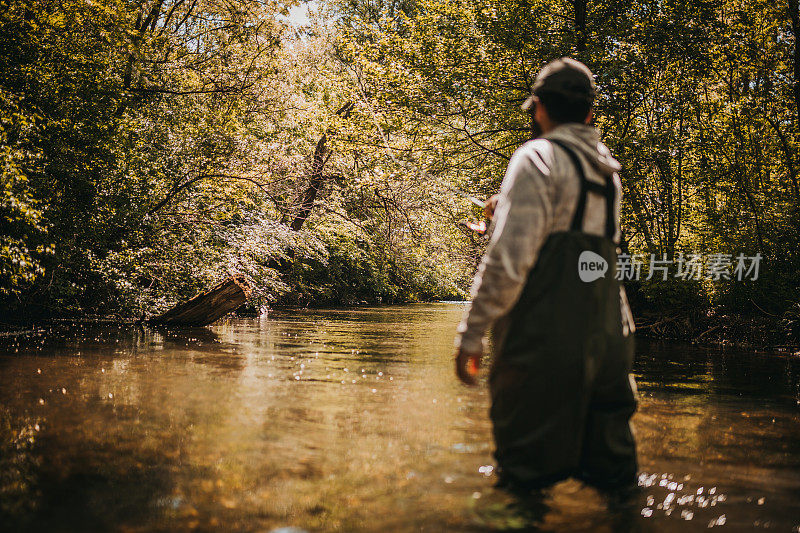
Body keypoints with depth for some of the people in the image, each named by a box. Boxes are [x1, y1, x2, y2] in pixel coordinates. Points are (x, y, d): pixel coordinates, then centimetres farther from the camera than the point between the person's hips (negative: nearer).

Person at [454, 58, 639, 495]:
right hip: (606, 338, 8)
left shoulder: (539, 158, -6)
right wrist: (508, 214, 34)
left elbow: (509, 258, -17)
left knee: (525, 475, -1)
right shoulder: (607, 171, 18)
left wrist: (471, 334, -12)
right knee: (611, 472, 14)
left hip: (543, 341, -7)